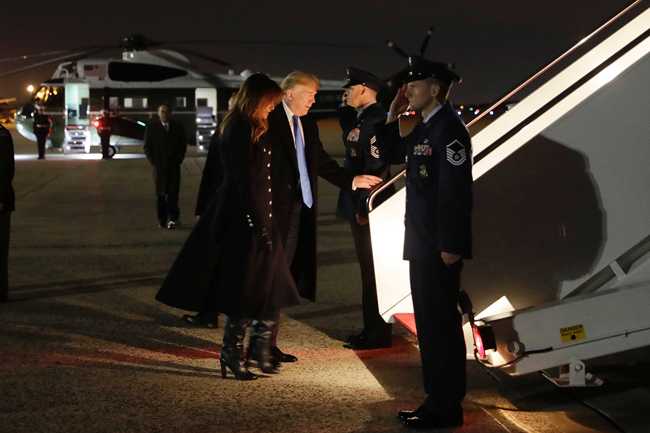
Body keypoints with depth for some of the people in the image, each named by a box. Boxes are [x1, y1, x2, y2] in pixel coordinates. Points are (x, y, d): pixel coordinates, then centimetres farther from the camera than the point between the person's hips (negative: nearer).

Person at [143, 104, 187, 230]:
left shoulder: (177, 127, 6)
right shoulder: (152, 127, 4)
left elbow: (183, 144, 10)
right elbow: (147, 146, 6)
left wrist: (178, 159, -1)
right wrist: (153, 161, -3)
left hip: (174, 165, 0)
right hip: (159, 166, 0)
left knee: (173, 192, -8)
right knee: (161, 193, 3)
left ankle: (172, 218, -10)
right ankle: (162, 219, 7)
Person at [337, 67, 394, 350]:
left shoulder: (375, 121, -17)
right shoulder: (360, 119, 12)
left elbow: (377, 167, -22)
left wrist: (365, 207, -22)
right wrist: (346, 109, 6)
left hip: (370, 209, -10)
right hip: (358, 207, 10)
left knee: (372, 270, -3)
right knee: (368, 268, 15)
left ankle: (378, 334, 4)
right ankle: (373, 329, 24)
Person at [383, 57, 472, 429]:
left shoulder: (449, 128, -16)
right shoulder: (425, 127, 14)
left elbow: (456, 192, -20)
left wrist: (450, 247, -22)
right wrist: (393, 115, 8)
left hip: (440, 247, -10)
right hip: (422, 244, 10)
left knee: (441, 324, -4)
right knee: (430, 323, 14)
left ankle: (446, 408, 3)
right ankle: (437, 400, 22)